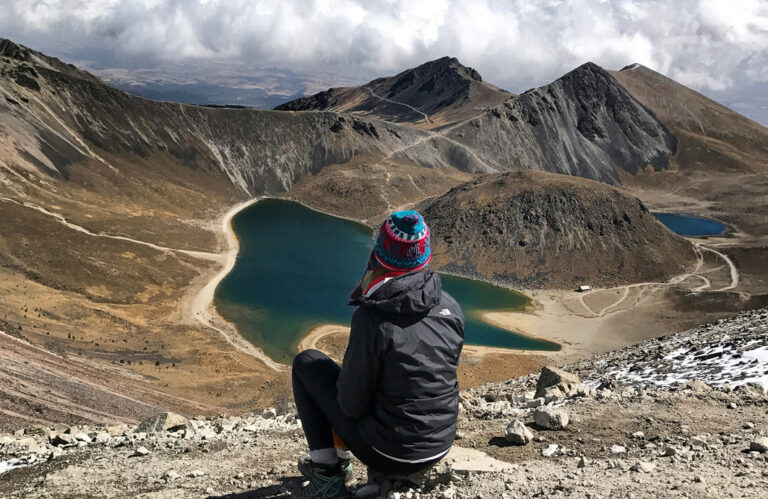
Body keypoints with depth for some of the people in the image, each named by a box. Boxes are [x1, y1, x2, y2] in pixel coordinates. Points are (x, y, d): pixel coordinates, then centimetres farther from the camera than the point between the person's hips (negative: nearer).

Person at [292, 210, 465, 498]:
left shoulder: (372, 318, -25)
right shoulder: (450, 307, -7)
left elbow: (353, 405, -17)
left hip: (389, 454, -5)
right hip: (440, 447, 6)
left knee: (307, 363, 8)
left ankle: (327, 472, 12)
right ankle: (341, 458, 37)